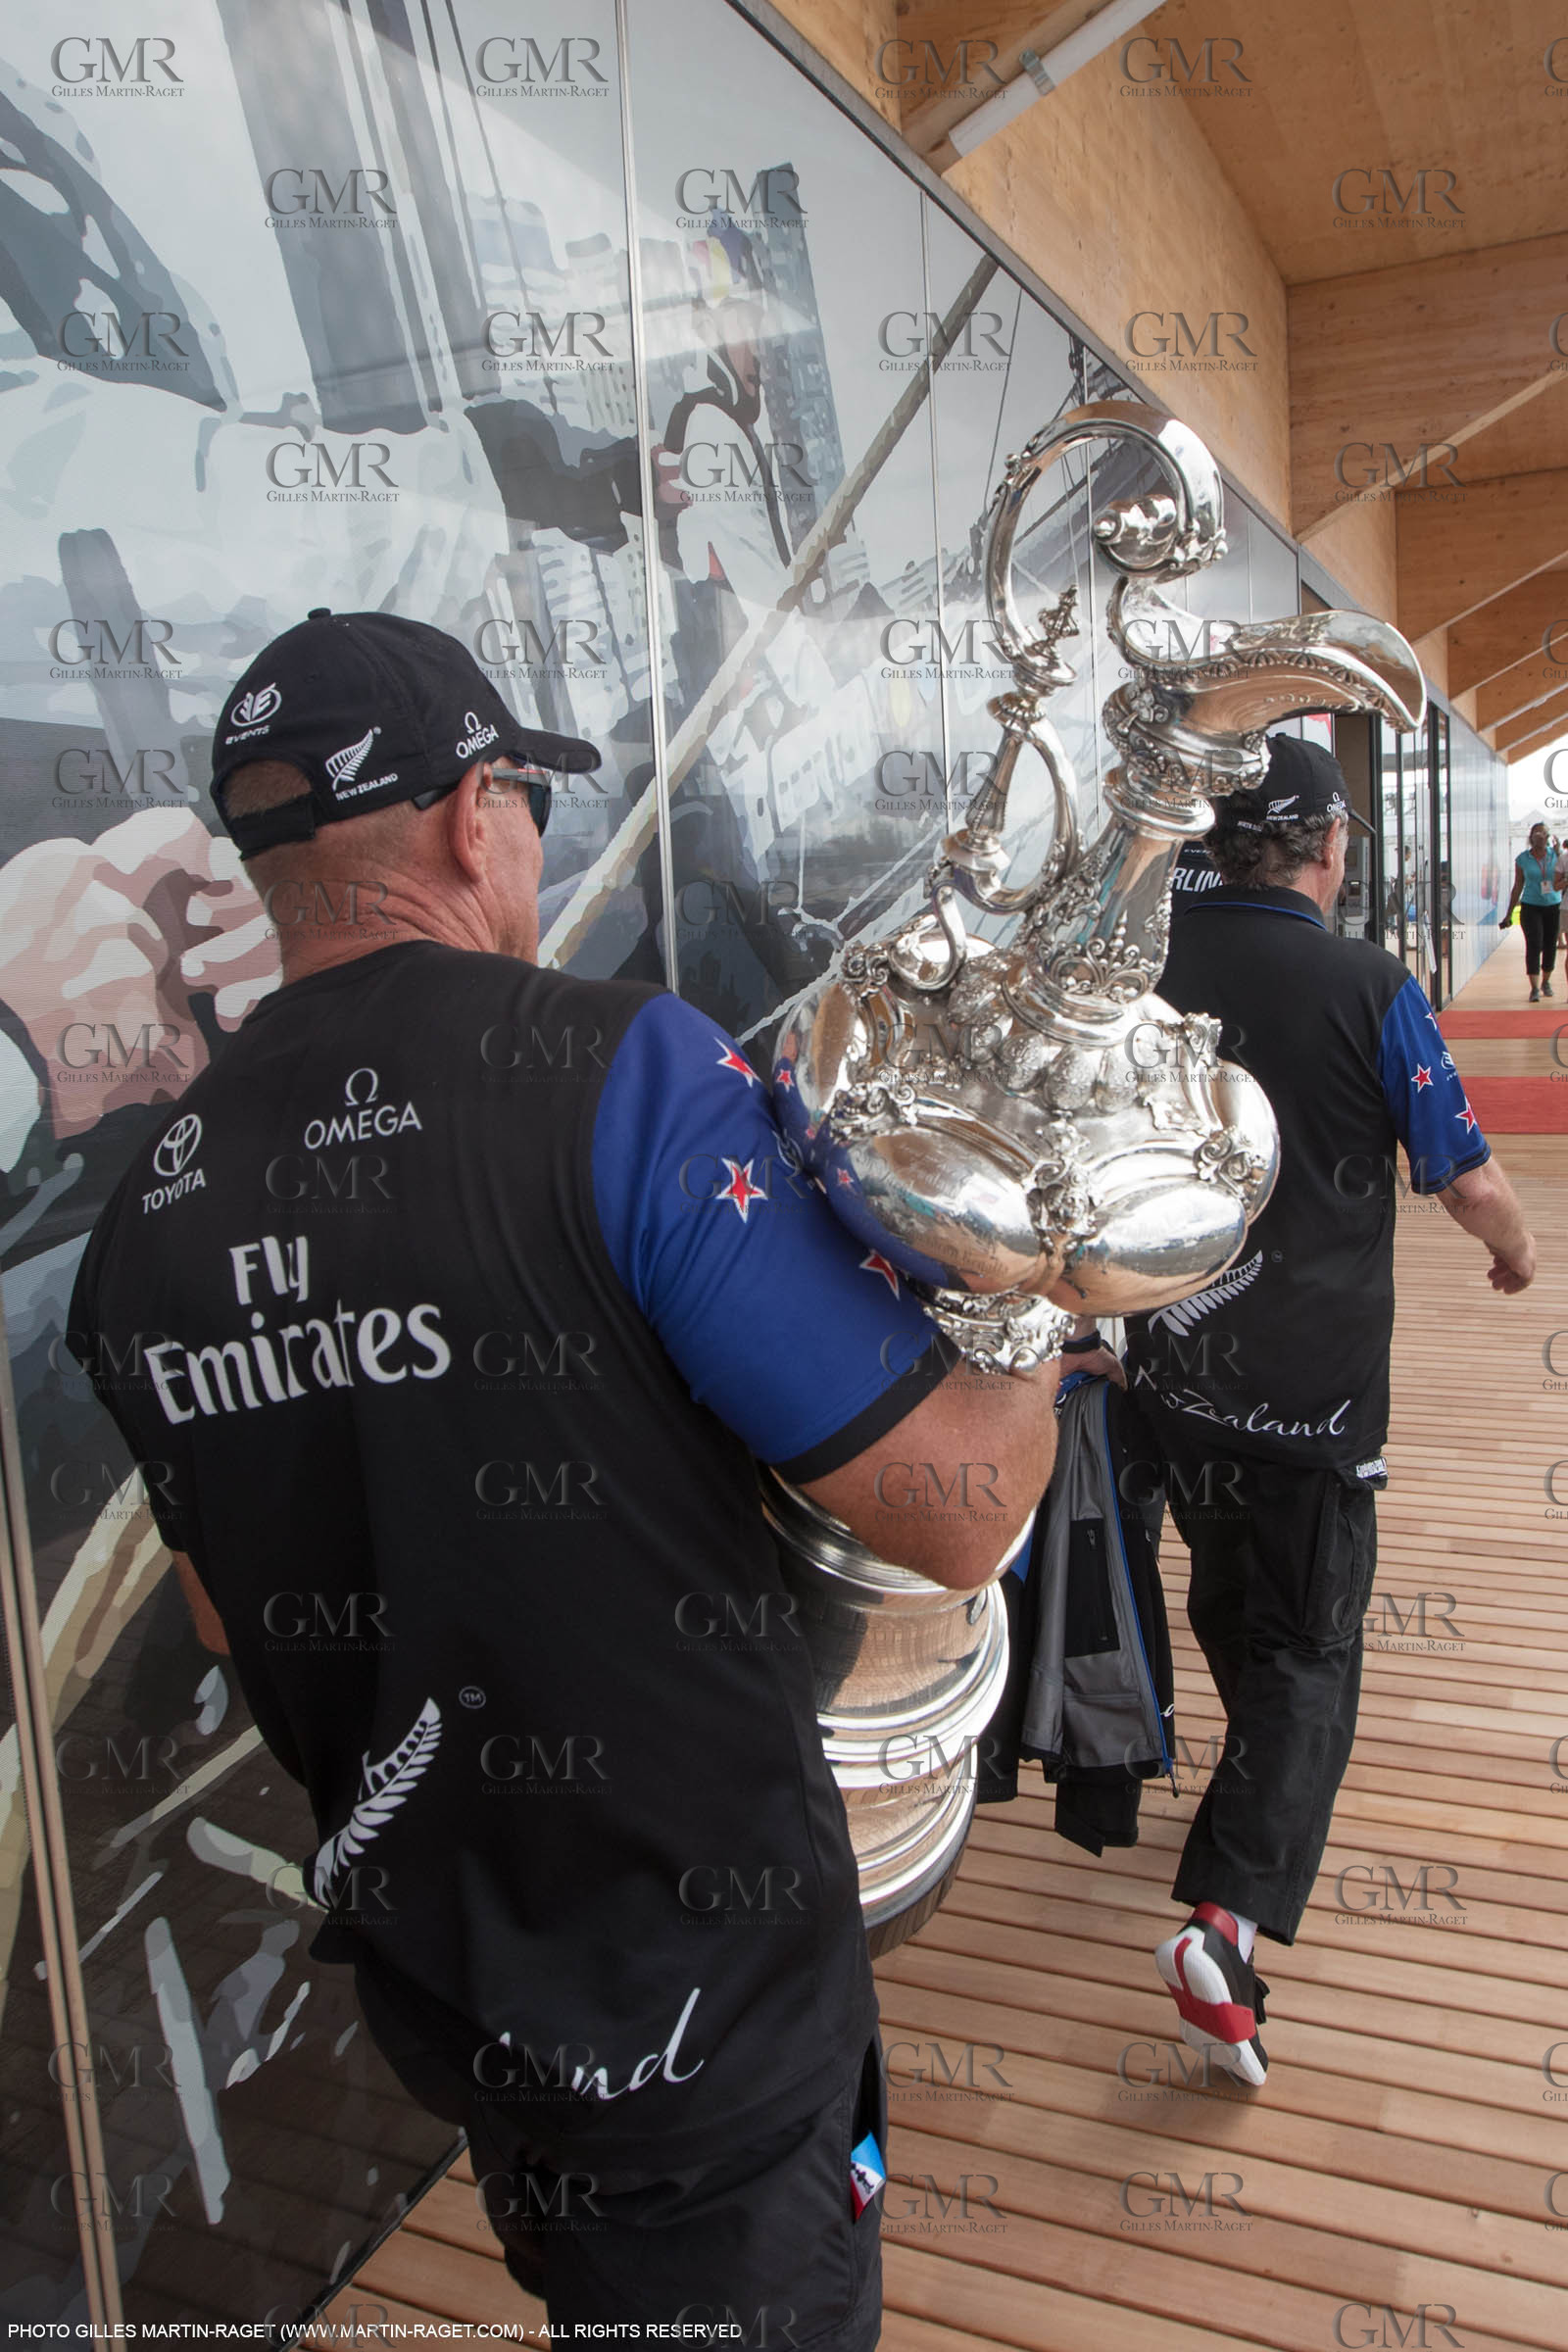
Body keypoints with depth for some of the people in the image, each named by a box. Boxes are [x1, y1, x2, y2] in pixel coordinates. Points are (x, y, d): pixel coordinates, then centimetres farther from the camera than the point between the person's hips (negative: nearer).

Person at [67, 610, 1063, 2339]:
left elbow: (234, 1621, 9)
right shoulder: (619, 1069, -24)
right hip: (699, 2007, -5)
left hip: (427, 1987, 6)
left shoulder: (149, 1205, -4)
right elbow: (958, 1511, -23)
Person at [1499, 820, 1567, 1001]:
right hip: (1531, 906, -2)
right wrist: (1508, 914, 6)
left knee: (1550, 946, 6)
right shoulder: (1522, 859, 1)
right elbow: (1517, 887, 6)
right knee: (1534, 945, -11)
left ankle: (1546, 981, 26)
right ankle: (1535, 988, -10)